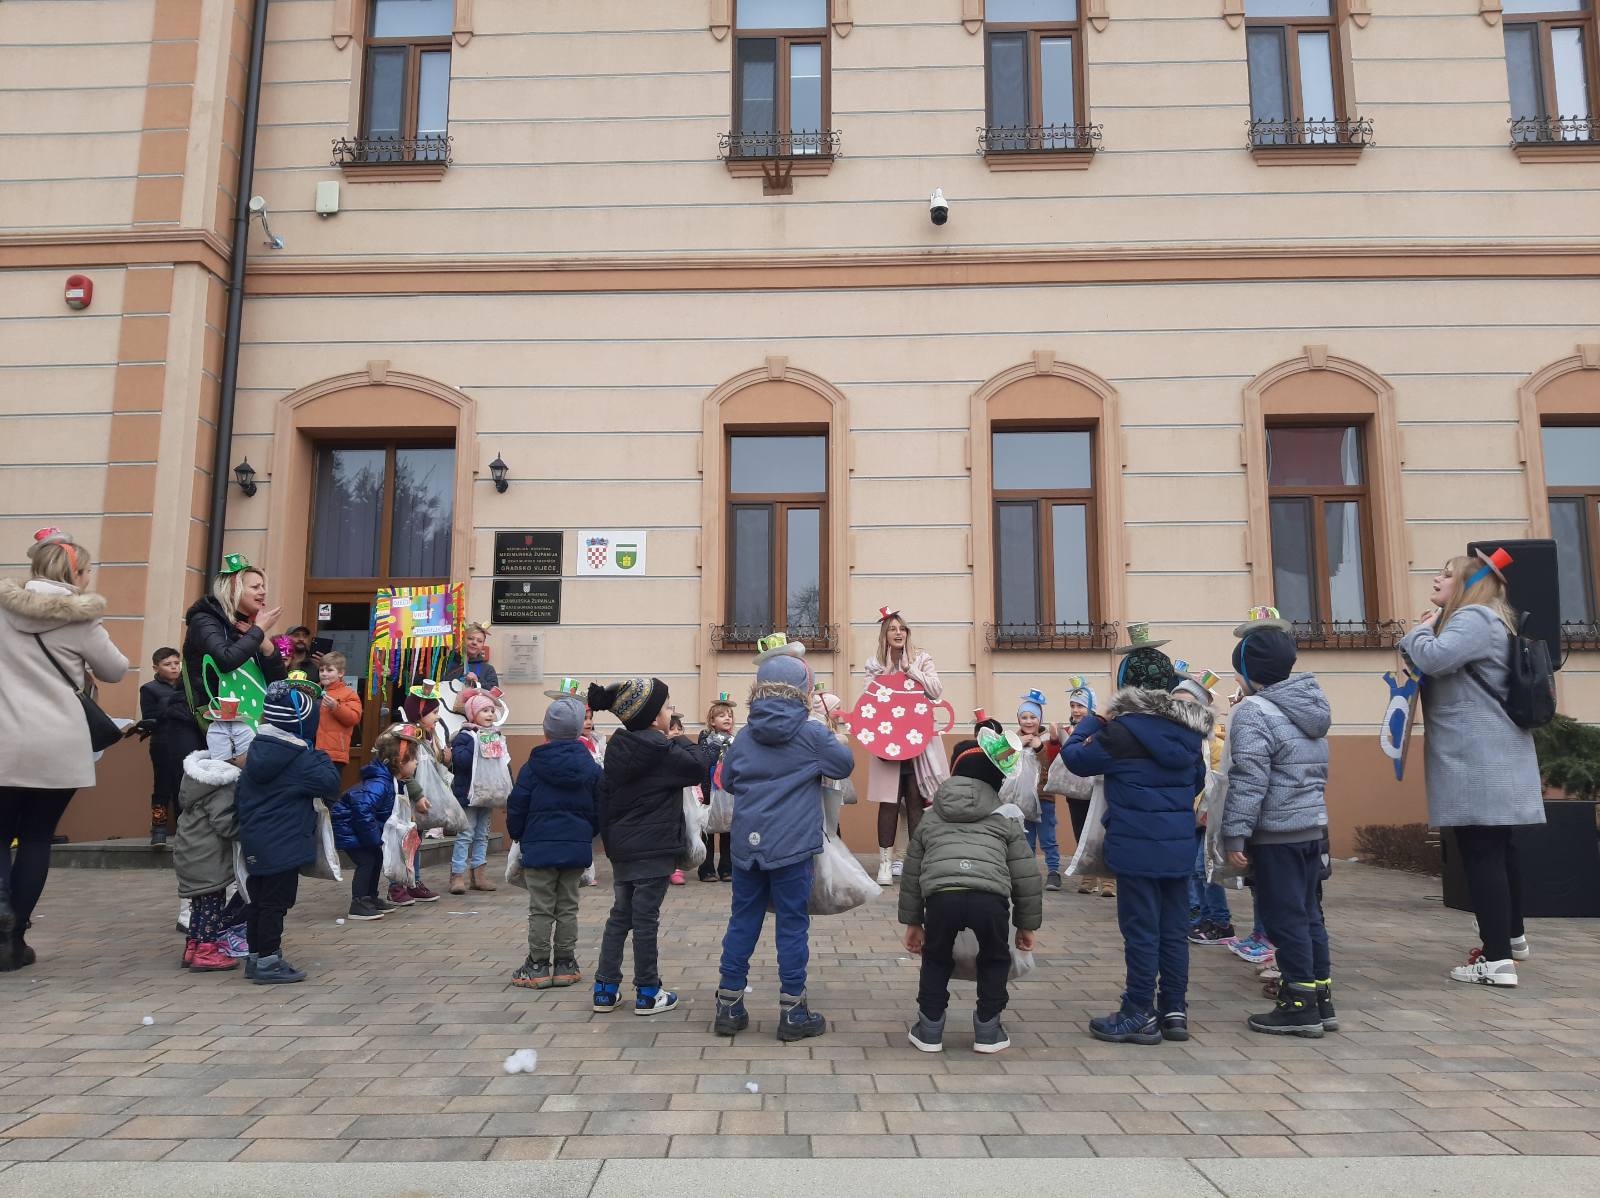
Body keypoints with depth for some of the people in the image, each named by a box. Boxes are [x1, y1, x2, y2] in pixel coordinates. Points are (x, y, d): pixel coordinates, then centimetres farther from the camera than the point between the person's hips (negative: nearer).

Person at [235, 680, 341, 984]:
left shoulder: (256, 752, 9)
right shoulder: (299, 759, -17)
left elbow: (239, 795, 16)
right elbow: (330, 783, -19)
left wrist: (245, 824, 25)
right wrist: (323, 758, -2)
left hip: (254, 842, 9)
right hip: (283, 846, -9)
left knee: (259, 900, 16)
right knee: (276, 902, -2)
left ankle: (255, 956, 26)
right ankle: (268, 962, 2)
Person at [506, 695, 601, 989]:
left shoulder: (532, 767, -7)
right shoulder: (591, 768, 1)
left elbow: (517, 807, -3)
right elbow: (598, 809, 6)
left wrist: (517, 836, 14)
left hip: (539, 847, -3)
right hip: (577, 847, 3)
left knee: (540, 909, 5)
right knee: (568, 907, 11)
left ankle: (538, 966, 11)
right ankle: (565, 965, 16)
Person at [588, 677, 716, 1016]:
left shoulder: (618, 749, 7)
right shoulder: (661, 751, -17)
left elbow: (606, 795, 11)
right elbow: (698, 766, -12)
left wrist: (610, 838, 17)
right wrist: (687, 742, 5)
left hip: (621, 847, 7)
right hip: (653, 849, -7)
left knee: (620, 915, 15)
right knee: (646, 919, 1)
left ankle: (605, 988, 18)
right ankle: (647, 993, 11)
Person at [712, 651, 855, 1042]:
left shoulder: (745, 738, 4)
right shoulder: (812, 734, -8)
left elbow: (727, 781, 16)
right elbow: (845, 765, 6)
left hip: (747, 844, 4)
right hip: (793, 847, -4)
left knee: (742, 922, 13)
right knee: (792, 925, 5)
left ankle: (729, 1006, 20)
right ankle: (792, 1013, 12)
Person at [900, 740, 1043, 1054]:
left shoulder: (930, 820, 33)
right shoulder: (1006, 820, 28)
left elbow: (911, 876, 34)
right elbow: (1026, 877, 24)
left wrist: (912, 922, 41)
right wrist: (1027, 925, 33)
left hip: (941, 896, 1)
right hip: (990, 898, -1)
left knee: (936, 960, 28)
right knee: (995, 959, 28)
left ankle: (930, 1030, 31)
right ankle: (987, 1031, 30)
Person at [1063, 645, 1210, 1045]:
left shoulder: (1122, 730, -16)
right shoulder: (1188, 729, 6)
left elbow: (1074, 757, -5)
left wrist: (1092, 722, 9)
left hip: (1137, 847, -6)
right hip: (1179, 845, 6)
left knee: (1141, 930, 1)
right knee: (1174, 929, 13)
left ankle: (1140, 1015, 9)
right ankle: (1175, 1010, 21)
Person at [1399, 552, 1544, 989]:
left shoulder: (1475, 617, -12)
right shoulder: (1473, 620, 21)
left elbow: (1433, 659, -26)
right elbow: (1446, 671, 22)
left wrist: (1421, 629, -6)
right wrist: (1425, 633, 6)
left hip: (1479, 761, -10)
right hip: (1487, 758, 10)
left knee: (1482, 854, -9)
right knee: (1498, 849, 20)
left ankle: (1497, 961, -8)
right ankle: (1512, 937, 34)